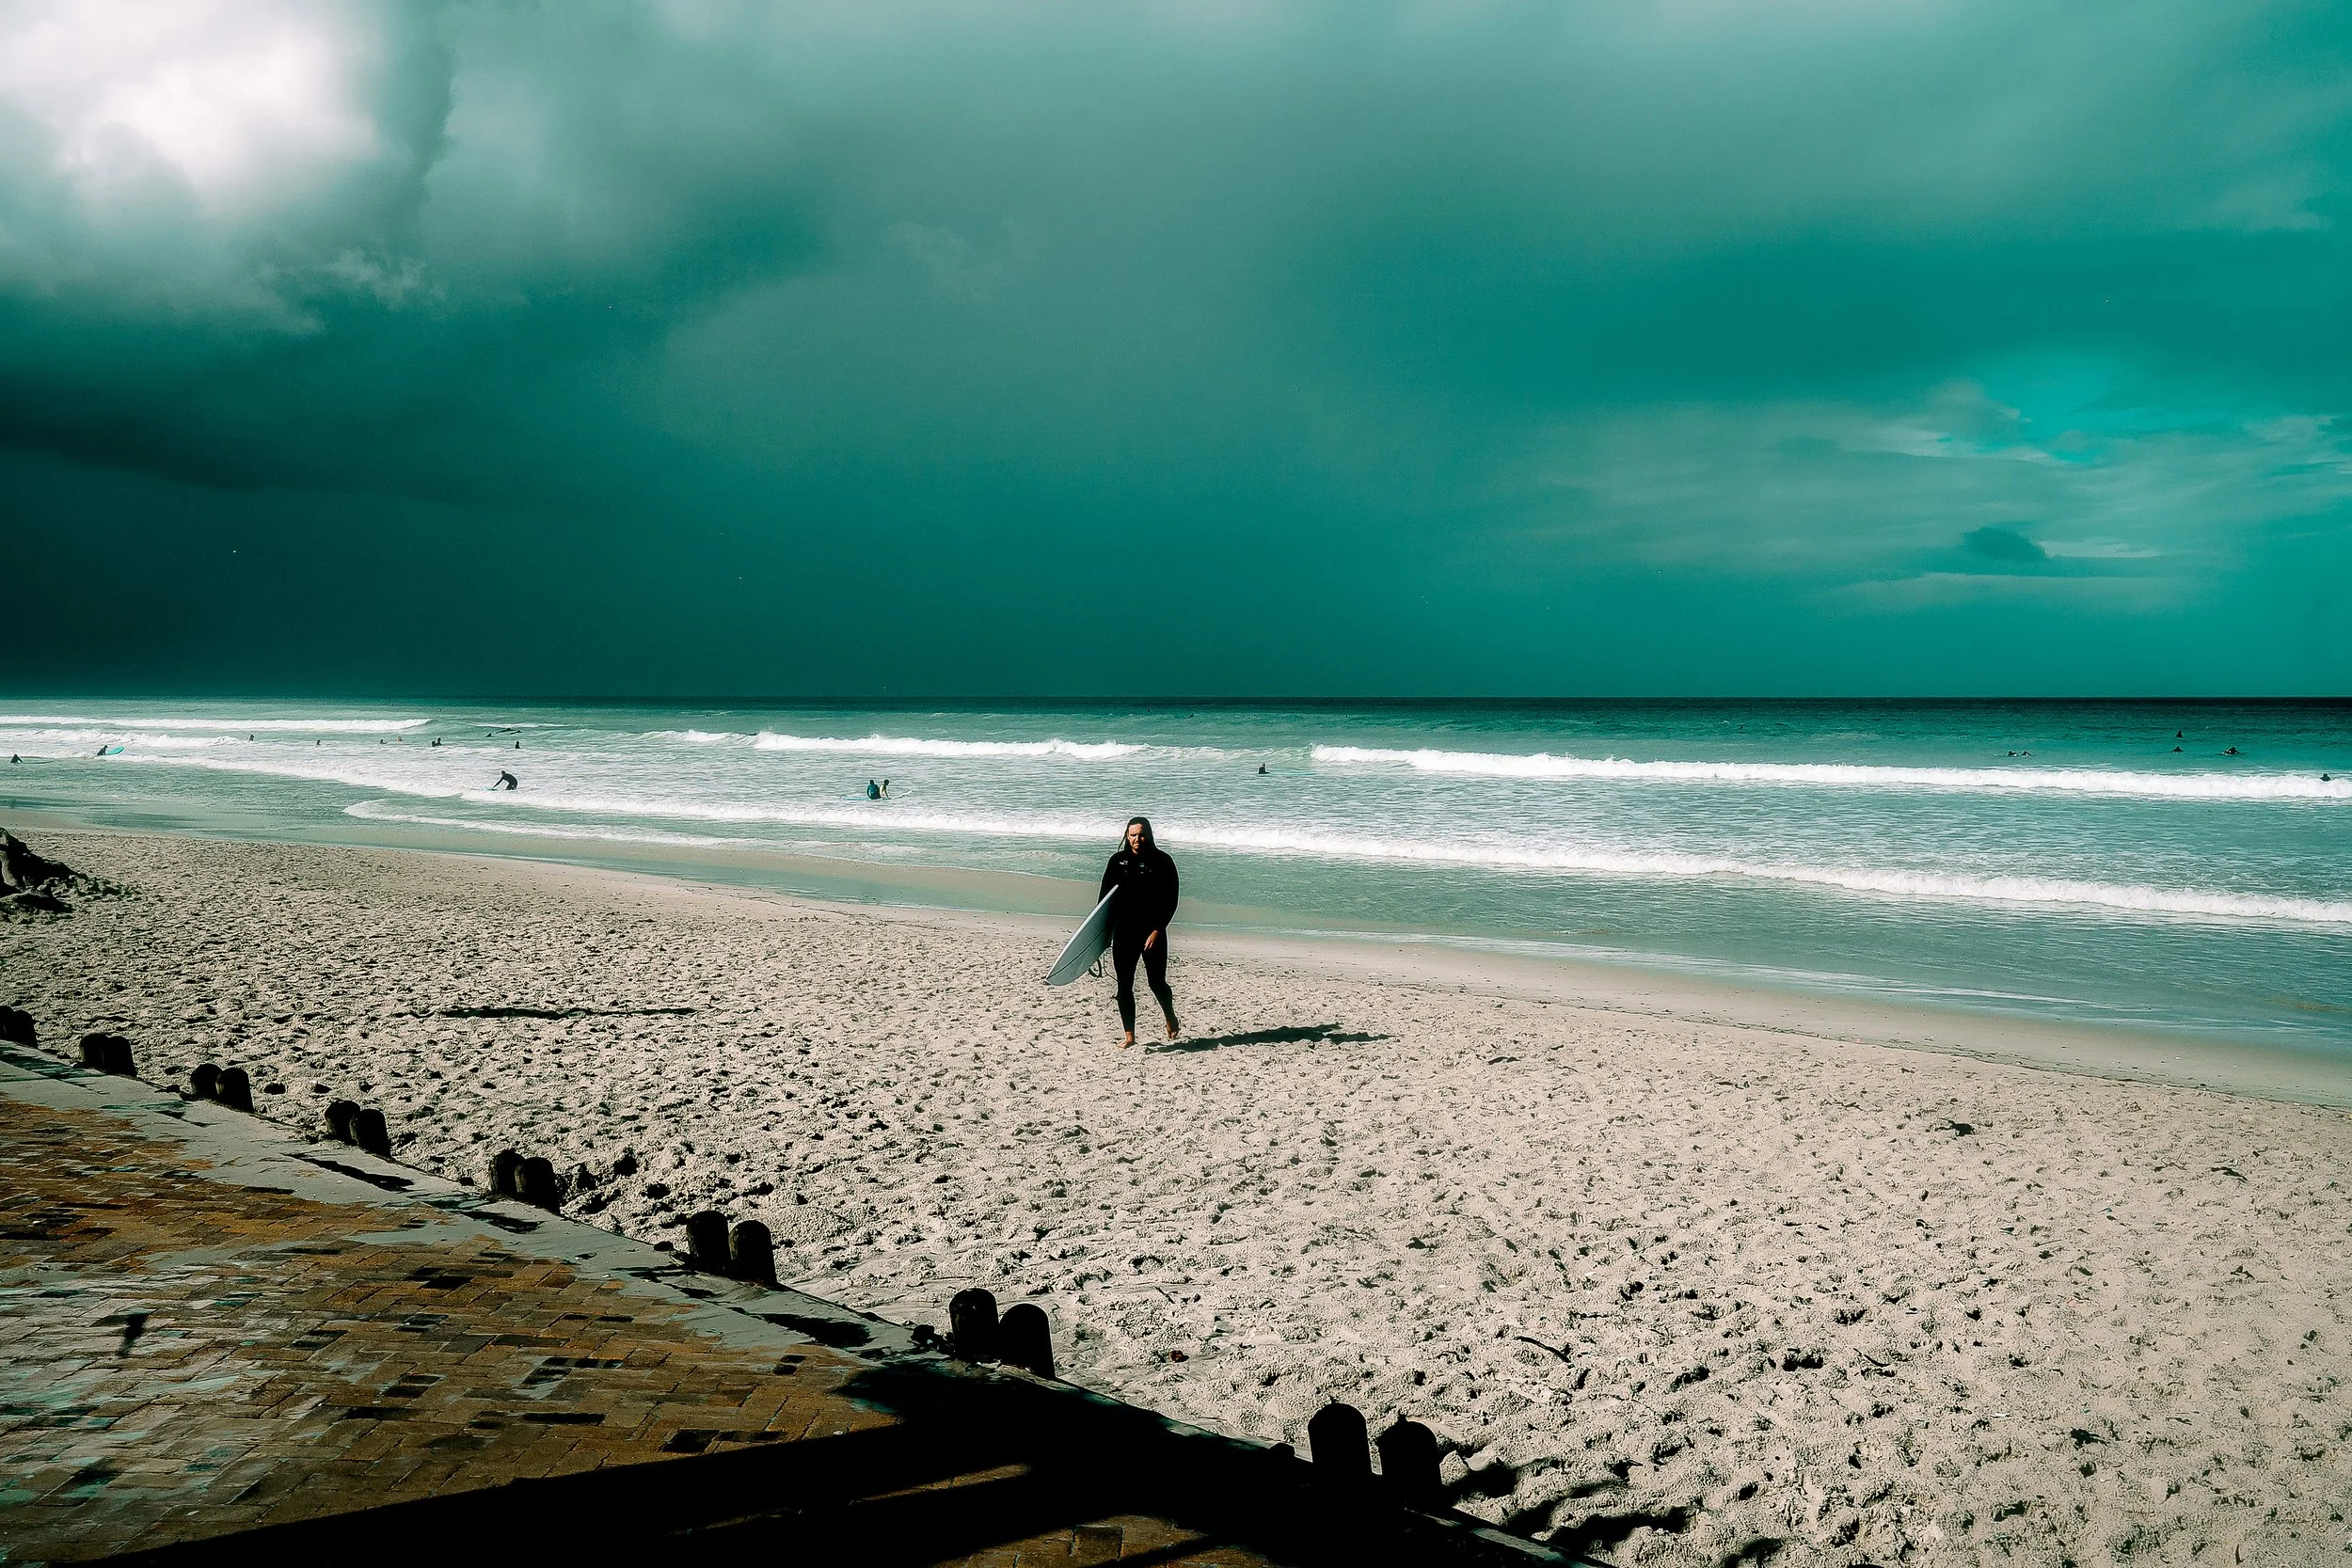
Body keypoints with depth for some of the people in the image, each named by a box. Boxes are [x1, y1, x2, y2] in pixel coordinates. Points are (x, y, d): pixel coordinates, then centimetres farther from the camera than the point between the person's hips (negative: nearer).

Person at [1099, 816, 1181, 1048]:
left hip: (1153, 932, -3)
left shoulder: (1162, 861, -3)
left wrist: (1157, 930, -13)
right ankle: (1129, 1036, 11)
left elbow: (1170, 901, -5)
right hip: (1123, 931, 3)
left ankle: (1170, 1018, 30)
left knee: (1157, 982, -1)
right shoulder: (1118, 861, 4)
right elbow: (1104, 896, 8)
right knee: (1124, 985, 2)